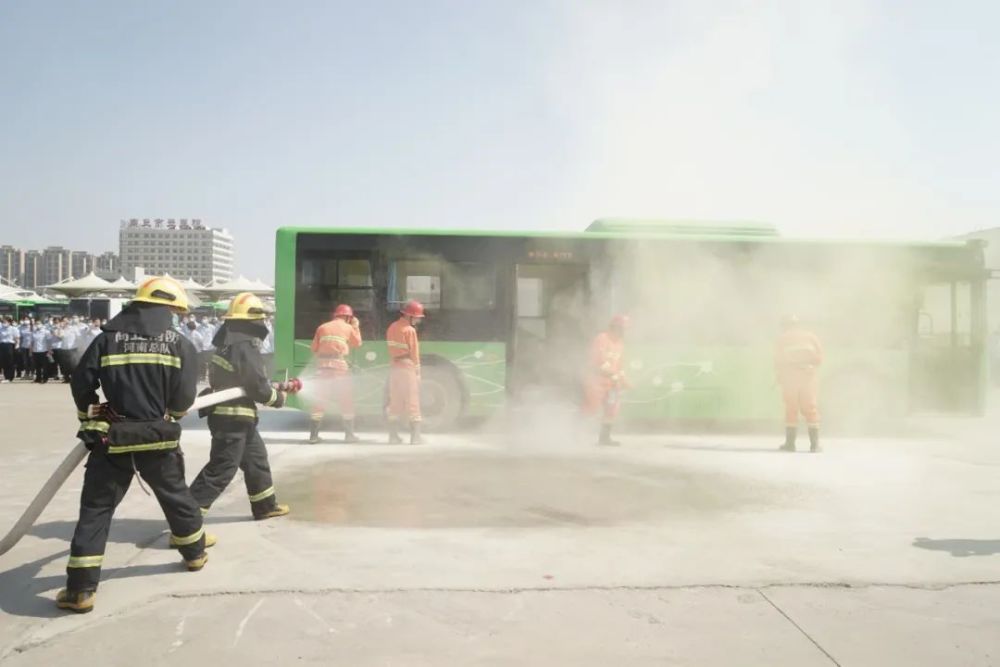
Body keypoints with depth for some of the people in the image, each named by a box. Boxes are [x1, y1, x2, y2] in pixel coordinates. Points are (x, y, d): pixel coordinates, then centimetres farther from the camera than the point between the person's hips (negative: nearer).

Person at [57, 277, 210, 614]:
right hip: (158, 437, 0)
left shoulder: (106, 339, 1)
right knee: (176, 497, 20)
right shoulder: (179, 344, -2)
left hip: (112, 438, 0)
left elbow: (81, 386, 1)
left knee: (96, 508, 6)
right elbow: (184, 398, -5)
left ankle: (81, 588, 3)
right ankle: (195, 552, 39)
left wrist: (89, 420, 21)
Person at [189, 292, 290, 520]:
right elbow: (257, 386, -19)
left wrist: (274, 388, 13)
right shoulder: (245, 346, -20)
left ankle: (265, 505, 32)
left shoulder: (231, 341, 10)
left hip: (236, 415, 10)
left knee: (256, 459, 20)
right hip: (232, 417, -10)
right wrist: (278, 398, 0)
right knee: (221, 469, -7)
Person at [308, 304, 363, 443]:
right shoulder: (348, 328, 7)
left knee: (320, 400, 7)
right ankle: (349, 434, 9)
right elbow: (357, 343, 21)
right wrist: (356, 326, 29)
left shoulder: (322, 327, 13)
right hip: (340, 364, -3)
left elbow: (314, 349, 10)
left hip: (323, 365, 3)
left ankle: (314, 435, 4)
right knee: (346, 400, 7)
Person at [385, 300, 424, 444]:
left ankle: (393, 435, 12)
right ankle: (415, 436, -4)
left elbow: (392, 350, 11)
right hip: (407, 367, -7)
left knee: (394, 402, 11)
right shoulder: (409, 330, -11)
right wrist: (417, 372, -5)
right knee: (412, 402, -4)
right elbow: (414, 353, -10)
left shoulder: (392, 327, 12)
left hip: (394, 367, 7)